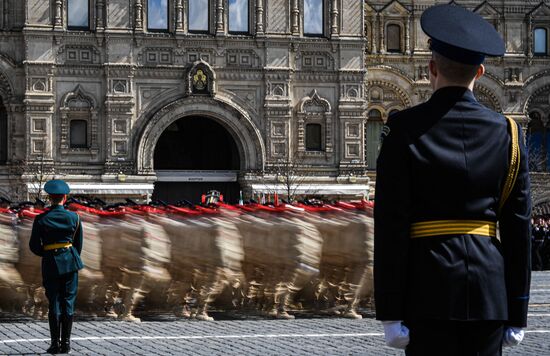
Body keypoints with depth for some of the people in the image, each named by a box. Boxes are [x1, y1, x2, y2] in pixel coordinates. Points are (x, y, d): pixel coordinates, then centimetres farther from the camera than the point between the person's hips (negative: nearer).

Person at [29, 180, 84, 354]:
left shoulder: (41, 219, -7)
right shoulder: (74, 217, -2)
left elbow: (34, 246, -2)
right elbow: (79, 243, 6)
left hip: (50, 263, -1)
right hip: (70, 261, 1)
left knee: (54, 303, 4)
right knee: (68, 302, 5)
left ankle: (55, 344, 4)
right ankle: (66, 343, 5)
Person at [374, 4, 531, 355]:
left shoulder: (405, 129, -4)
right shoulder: (508, 133, 4)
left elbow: (390, 226, -7)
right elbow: (519, 228, 5)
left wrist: (390, 313, -4)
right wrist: (517, 313, 11)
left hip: (429, 286, -2)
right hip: (490, 290, 3)